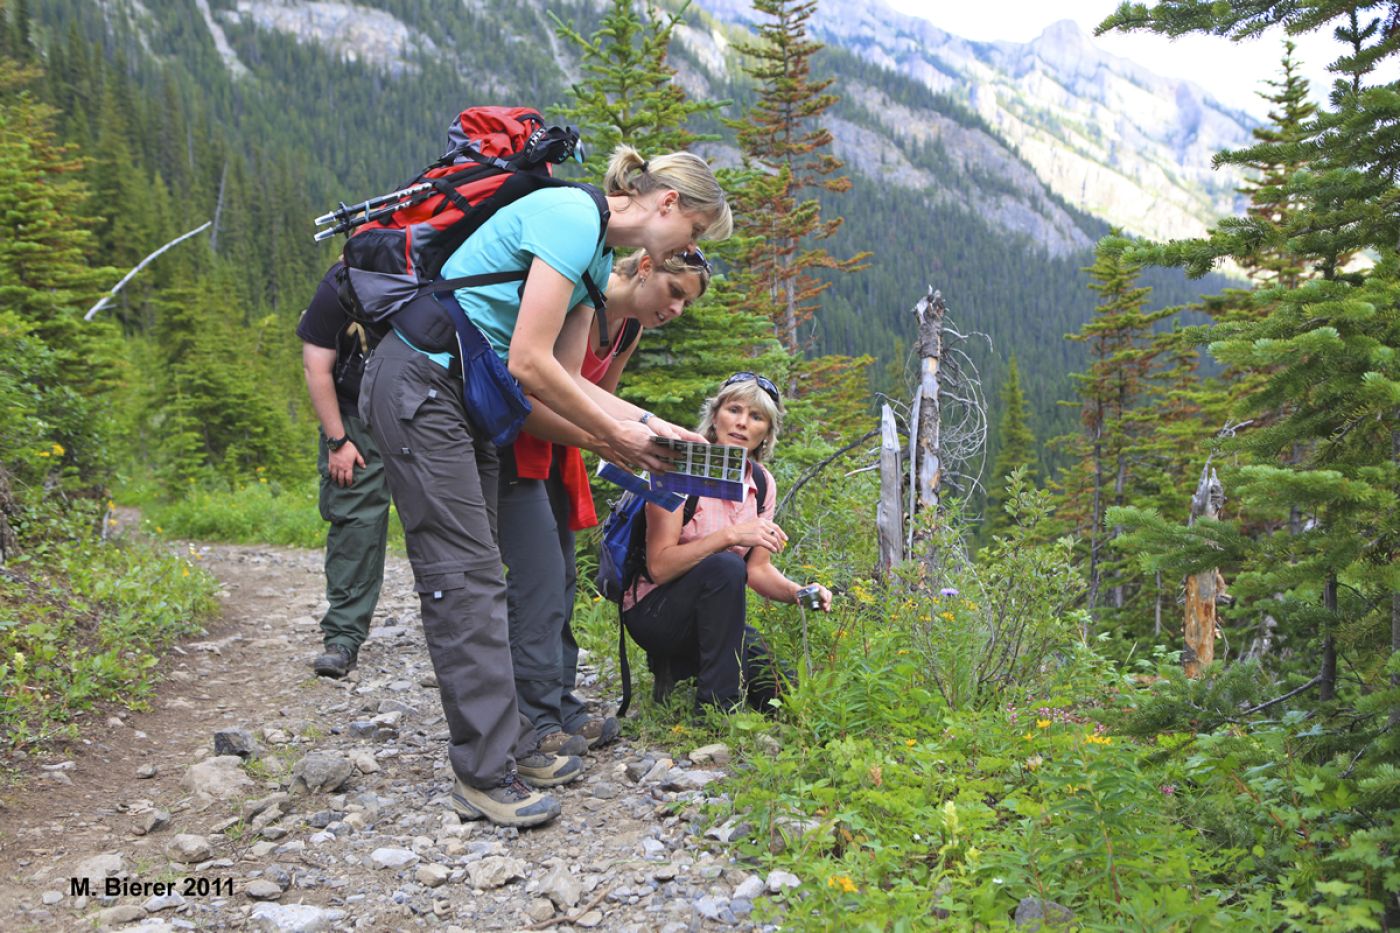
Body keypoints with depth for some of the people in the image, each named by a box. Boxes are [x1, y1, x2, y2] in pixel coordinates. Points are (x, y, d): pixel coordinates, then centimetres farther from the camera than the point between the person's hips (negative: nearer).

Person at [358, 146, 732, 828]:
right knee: (465, 576, -10)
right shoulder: (573, 218, -17)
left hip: (463, 392, 10)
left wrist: (650, 423, 4)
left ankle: (510, 744, 18)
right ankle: (484, 776, -4)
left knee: (480, 576, 10)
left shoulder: (598, 253, 14)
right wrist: (615, 434, -11)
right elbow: (530, 364, -21)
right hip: (419, 385, -10)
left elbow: (566, 379, 12)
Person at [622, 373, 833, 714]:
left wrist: (797, 592, -17)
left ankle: (682, 667, 16)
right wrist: (731, 535, -33)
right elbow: (659, 566, -24)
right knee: (723, 567, -34)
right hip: (654, 610, -6)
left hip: (710, 613, 6)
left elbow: (758, 569, 4)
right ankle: (717, 705, -24)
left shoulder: (762, 483, 1)